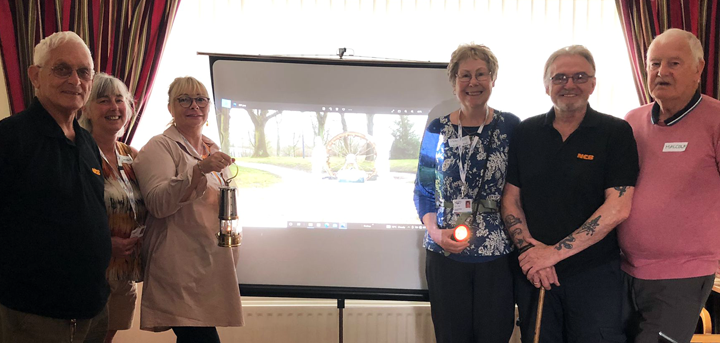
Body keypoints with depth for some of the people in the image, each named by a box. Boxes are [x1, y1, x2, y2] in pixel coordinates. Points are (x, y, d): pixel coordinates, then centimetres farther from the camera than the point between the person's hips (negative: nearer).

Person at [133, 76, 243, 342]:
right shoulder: (160, 147, -4)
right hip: (181, 268, -6)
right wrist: (199, 170, -29)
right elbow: (158, 203, -18)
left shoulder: (213, 151, 17)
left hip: (214, 266, 7)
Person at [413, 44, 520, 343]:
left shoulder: (511, 127, 1)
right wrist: (434, 231, -9)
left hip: (498, 253, 0)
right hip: (445, 254, 1)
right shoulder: (437, 130, 3)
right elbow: (423, 190, 7)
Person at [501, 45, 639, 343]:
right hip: (533, 273, 3)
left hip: (594, 274, -2)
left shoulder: (616, 133, -5)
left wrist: (555, 251, -16)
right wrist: (529, 250, -10)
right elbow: (511, 198, 4)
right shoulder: (526, 133, 5)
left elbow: (617, 208, -13)